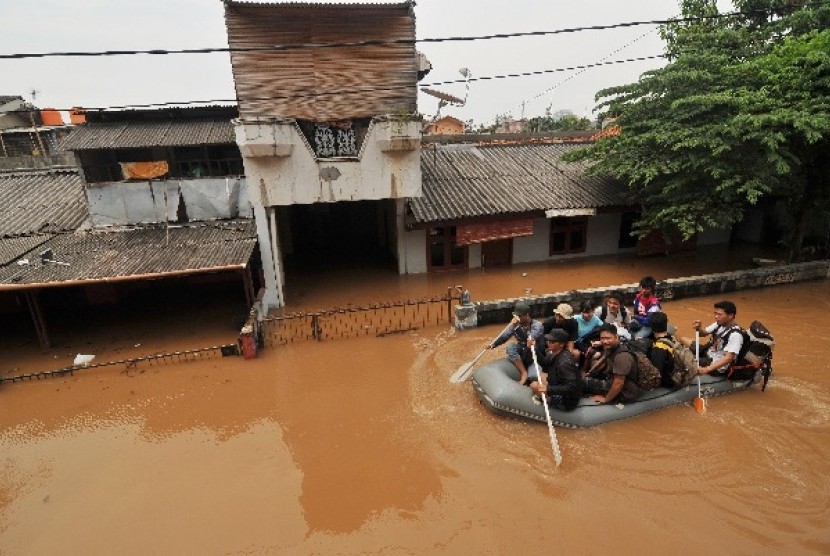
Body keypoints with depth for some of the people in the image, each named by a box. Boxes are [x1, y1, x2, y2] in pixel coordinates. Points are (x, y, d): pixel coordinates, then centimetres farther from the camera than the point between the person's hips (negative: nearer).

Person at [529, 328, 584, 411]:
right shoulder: (555, 353, -4)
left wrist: (548, 389, -39)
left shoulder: (565, 362, -30)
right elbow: (544, 365, 10)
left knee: (534, 386, -11)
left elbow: (572, 387, -34)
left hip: (566, 401, -9)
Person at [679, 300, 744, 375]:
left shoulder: (735, 335, -25)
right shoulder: (719, 324, 0)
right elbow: (703, 333, 12)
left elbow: (729, 358, -34)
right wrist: (698, 328, -15)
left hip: (717, 366, -9)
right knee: (683, 339, 8)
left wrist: (707, 369, -47)